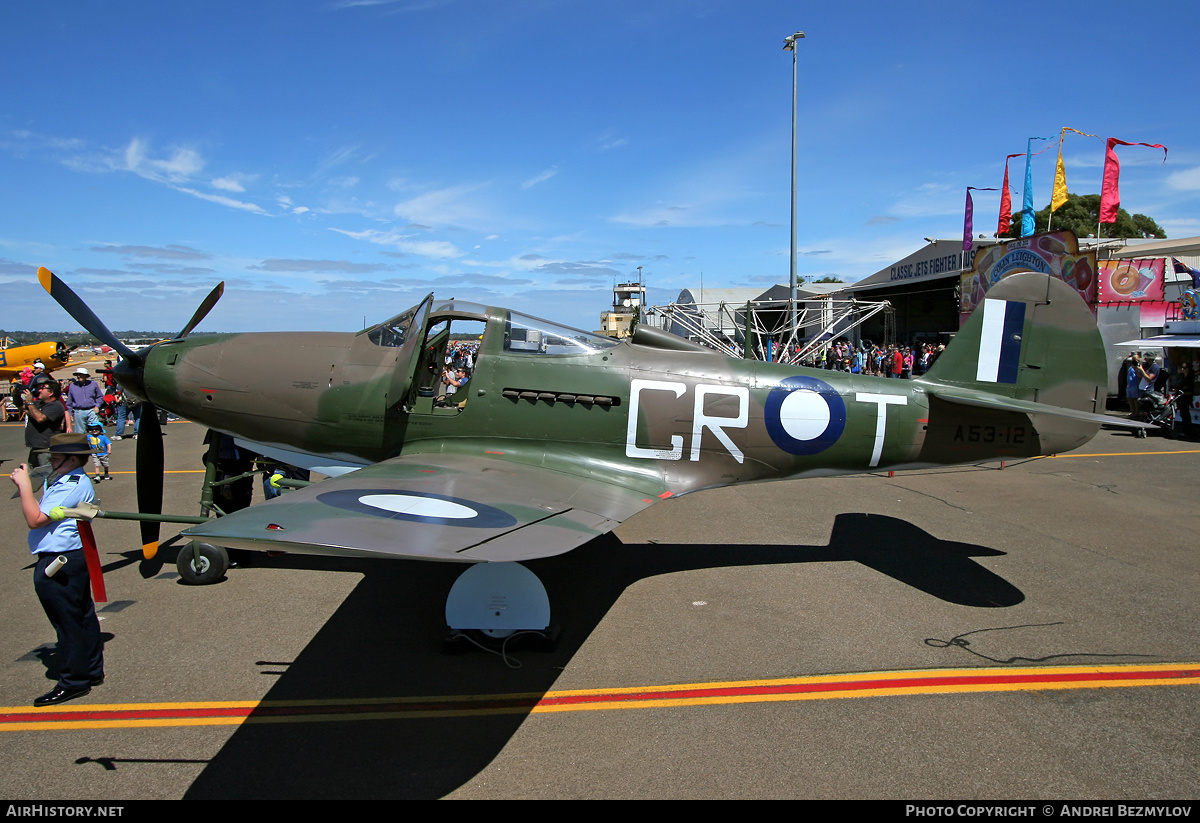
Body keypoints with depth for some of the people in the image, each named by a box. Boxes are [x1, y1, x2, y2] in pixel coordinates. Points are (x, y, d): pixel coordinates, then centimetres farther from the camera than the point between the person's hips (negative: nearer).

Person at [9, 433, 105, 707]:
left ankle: (73, 682, 11)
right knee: (83, 617, 16)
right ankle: (92, 671, 27)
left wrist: (24, 484, -16)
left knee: (67, 622, 0)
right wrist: (23, 487, 3)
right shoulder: (63, 482, 14)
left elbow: (35, 519, -24)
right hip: (74, 558, 11)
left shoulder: (71, 487, -21)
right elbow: (40, 513, 13)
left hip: (58, 564, -11)